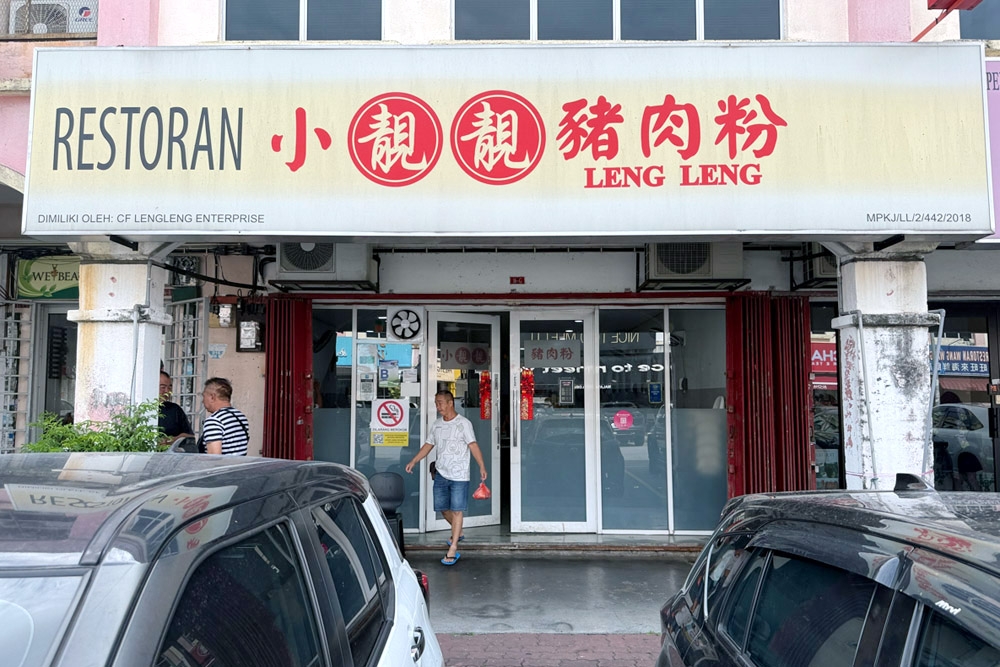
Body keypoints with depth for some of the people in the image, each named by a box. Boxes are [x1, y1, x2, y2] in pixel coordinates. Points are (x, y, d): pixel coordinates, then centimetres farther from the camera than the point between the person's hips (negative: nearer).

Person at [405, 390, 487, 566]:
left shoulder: (463, 423, -9)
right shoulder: (436, 425, 10)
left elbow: (473, 445, -13)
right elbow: (428, 445, 16)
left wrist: (482, 466, -21)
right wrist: (413, 461, 8)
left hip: (459, 475, -6)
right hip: (441, 474, 6)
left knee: (457, 510, -4)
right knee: (442, 508, 12)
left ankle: (453, 549, 0)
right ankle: (458, 533, 37)